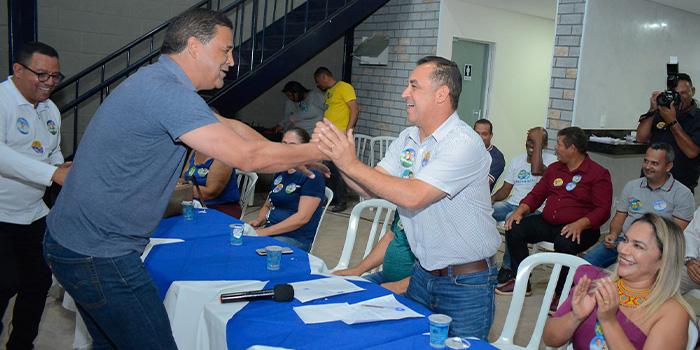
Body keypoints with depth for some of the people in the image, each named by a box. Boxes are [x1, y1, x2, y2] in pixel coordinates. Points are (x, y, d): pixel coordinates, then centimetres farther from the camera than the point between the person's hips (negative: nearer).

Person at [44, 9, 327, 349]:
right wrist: (318, 151, -12)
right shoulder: (167, 92, -23)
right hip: (98, 254, -11)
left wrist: (295, 158, 14)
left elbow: (229, 126, 16)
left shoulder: (157, 82, 11)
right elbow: (247, 157, -26)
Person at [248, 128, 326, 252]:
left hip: (296, 240, -7)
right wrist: (258, 221, 4)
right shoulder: (280, 174, 20)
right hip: (270, 233, 8)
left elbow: (302, 217, -15)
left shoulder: (312, 177, -6)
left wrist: (265, 231, -17)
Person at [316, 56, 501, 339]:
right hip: (423, 273, 7)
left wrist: (352, 164, -26)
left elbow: (412, 196, -30)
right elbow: (371, 188, 0)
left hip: (466, 283, -7)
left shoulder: (463, 144, -21)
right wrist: (337, 156, -15)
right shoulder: (407, 139, 5)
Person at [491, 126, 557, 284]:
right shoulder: (517, 160, 17)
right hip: (512, 204, 6)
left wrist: (538, 140, -16)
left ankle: (508, 267, -23)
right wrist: (492, 198, -5)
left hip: (534, 209, -5)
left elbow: (536, 170, -26)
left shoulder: (550, 160, -2)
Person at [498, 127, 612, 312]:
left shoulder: (599, 174, -4)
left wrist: (580, 224, -28)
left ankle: (562, 293, -16)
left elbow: (603, 210, -12)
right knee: (514, 229, -13)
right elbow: (537, 194, 16)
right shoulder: (554, 168, 16)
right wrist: (520, 211, -3)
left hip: (579, 228, -6)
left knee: (565, 243, -38)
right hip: (547, 223, 6)